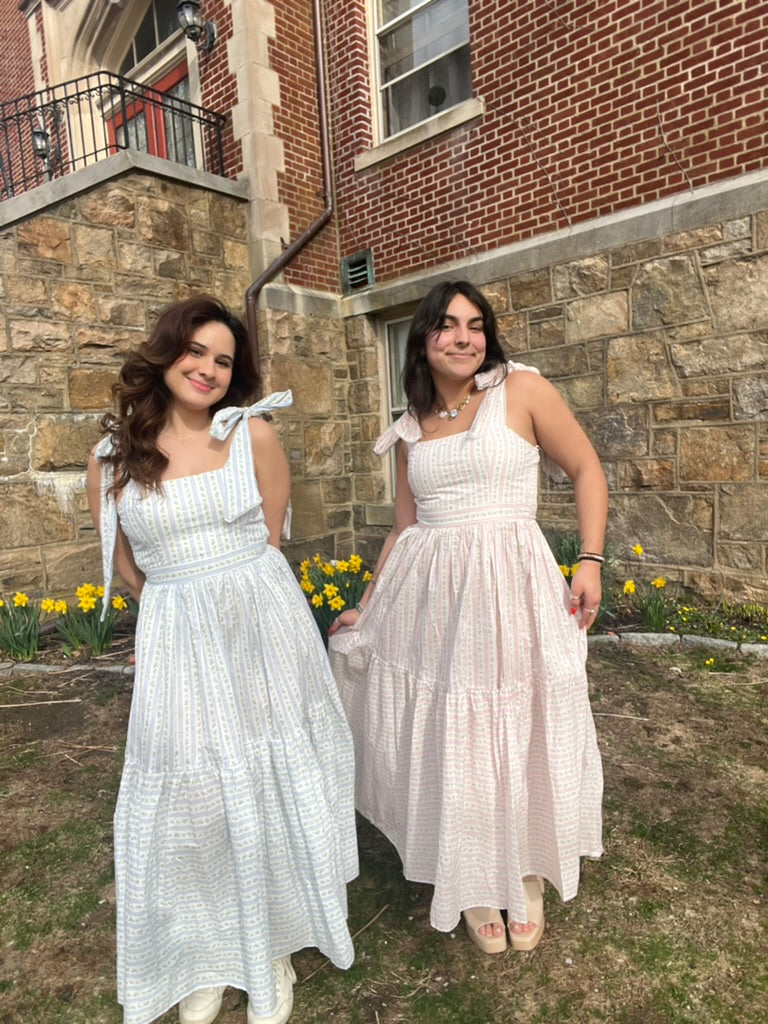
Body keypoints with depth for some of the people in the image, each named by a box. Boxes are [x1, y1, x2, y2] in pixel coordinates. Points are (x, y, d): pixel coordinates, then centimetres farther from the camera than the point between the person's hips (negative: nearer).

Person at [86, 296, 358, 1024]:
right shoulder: (112, 459, 2)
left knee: (268, 786, 10)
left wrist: (238, 596, 6)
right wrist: (188, 608, 10)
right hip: (175, 638, 1)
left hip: (264, 628, 0)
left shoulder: (253, 434, -2)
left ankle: (269, 949, 34)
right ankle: (203, 955, 35)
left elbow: (269, 539, 5)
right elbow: (129, 569, 11)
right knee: (186, 795, 8)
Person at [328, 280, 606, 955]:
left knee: (518, 737, 8)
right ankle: (473, 884, 37)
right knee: (443, 742, 10)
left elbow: (588, 472, 3)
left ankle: (526, 875, 38)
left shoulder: (522, 390, -1)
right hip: (426, 596, 4)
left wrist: (591, 561, -8)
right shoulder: (412, 429, 11)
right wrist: (368, 608, 14)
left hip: (510, 589, -3)